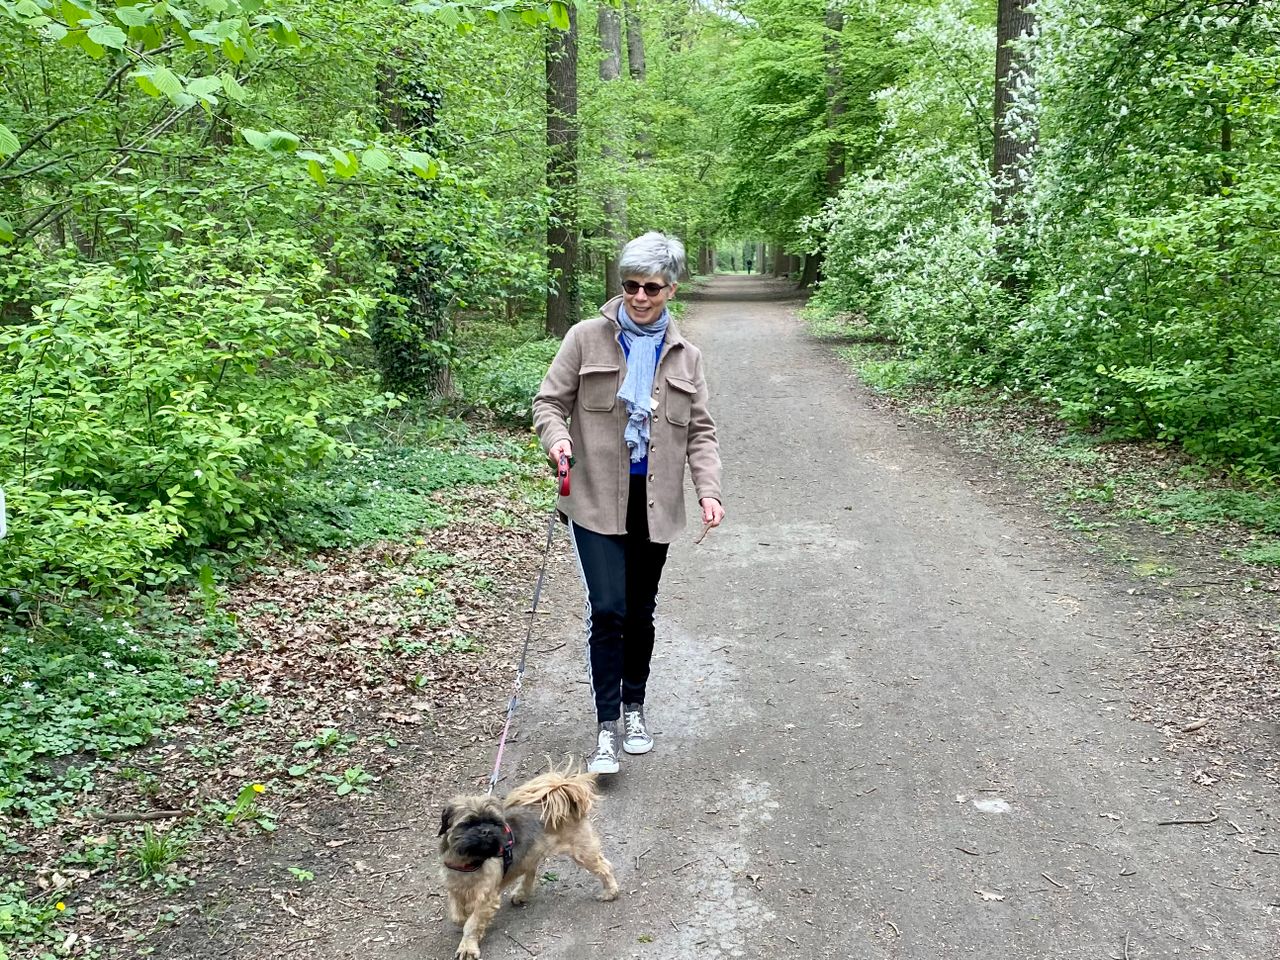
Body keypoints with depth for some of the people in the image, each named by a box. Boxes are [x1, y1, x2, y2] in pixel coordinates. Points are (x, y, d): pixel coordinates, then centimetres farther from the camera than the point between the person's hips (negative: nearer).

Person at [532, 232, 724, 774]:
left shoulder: (685, 357, 8)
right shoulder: (587, 339, -1)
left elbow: (700, 432, 8)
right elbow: (550, 400, 1)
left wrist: (709, 490, -6)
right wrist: (557, 438, -21)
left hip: (654, 502, 3)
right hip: (597, 499, -3)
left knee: (641, 611, 14)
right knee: (608, 608, -11)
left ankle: (635, 708, 32)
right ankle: (606, 727, -1)